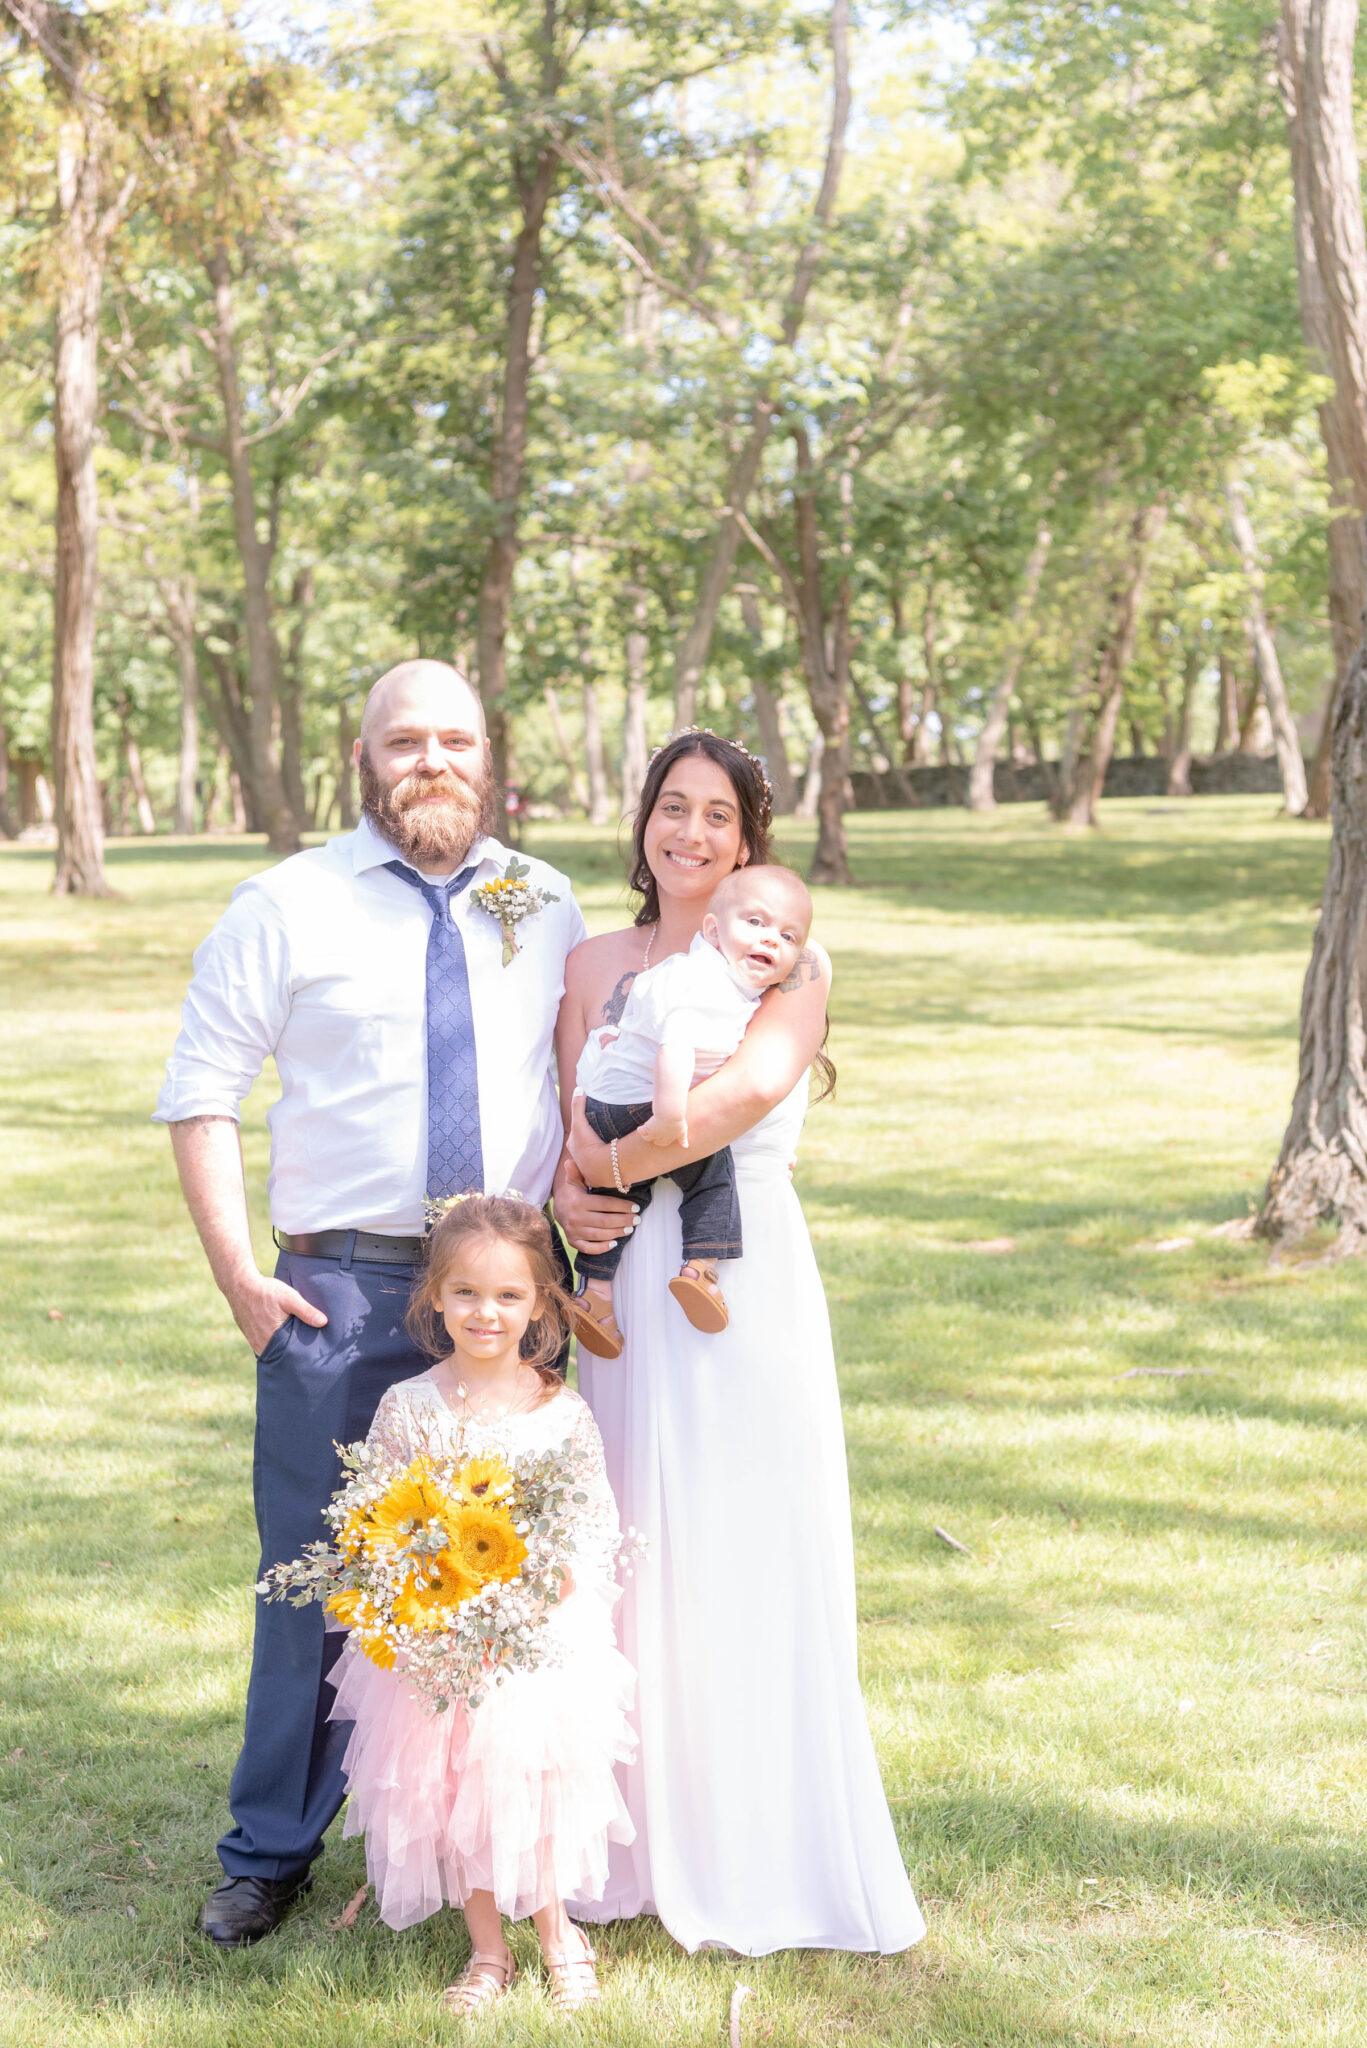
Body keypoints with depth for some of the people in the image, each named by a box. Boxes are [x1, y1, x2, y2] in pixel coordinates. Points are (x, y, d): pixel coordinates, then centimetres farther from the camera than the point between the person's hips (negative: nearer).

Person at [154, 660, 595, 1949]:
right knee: (312, 1574, 3)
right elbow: (198, 1095, -1)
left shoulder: (547, 908, 7)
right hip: (339, 1288, -2)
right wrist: (237, 1273, -7)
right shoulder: (288, 906, -2)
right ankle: (271, 1853, 19)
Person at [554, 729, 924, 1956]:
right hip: (635, 1277, 3)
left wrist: (610, 1164, -16)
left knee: (756, 1556, 1)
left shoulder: (791, 964, 0)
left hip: (750, 1270, -3)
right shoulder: (596, 965, 11)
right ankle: (649, 1846, 18)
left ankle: (766, 1853, 14)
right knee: (639, 1555, 6)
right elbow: (572, 1128, 8)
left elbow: (756, 1085, -19)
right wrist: (573, 1205, -13)